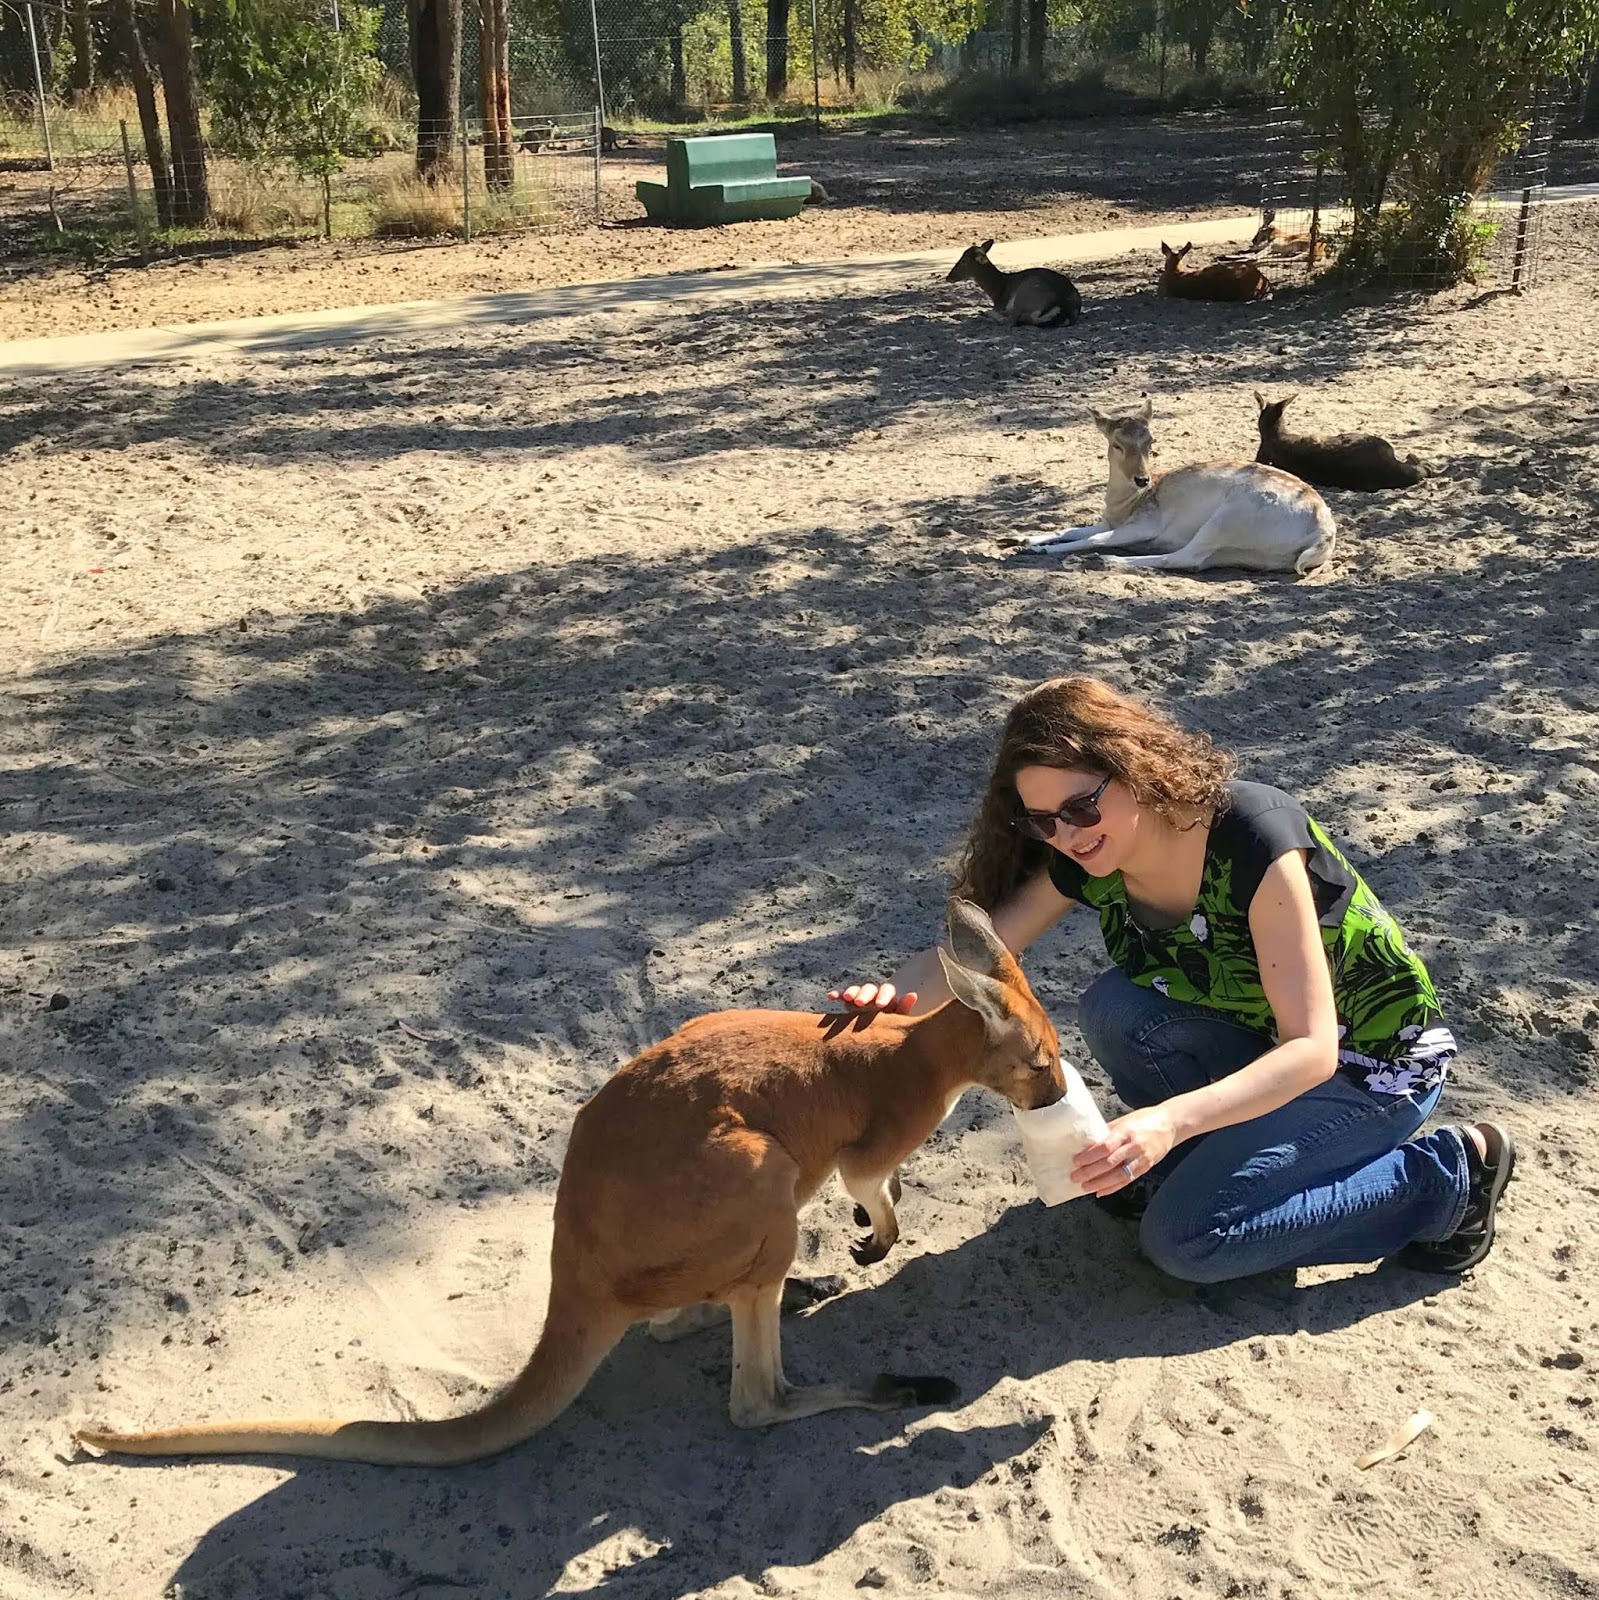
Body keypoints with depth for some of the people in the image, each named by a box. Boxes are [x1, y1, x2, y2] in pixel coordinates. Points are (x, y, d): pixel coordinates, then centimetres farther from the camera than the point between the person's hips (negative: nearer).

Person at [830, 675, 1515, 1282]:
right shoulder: (1081, 860, -13)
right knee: (1115, 1006, -23)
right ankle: (1205, 1158, 3)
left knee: (1182, 1238, -20)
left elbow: (1312, 1047, -34)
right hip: (1256, 1040, 6)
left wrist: (1173, 1118, -49)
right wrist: (894, 999, -43)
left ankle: (1442, 1177, -4)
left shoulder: (1253, 838, -32)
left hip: (1375, 1065, -6)